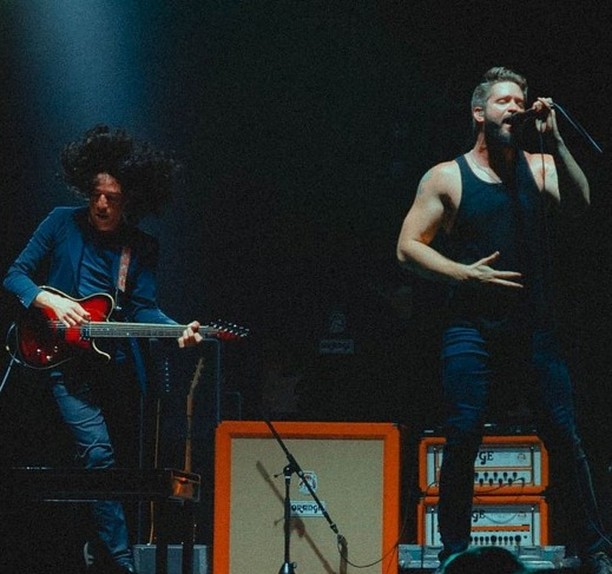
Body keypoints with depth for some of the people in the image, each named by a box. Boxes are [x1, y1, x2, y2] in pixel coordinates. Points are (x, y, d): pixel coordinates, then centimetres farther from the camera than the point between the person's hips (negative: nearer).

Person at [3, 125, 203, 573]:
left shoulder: (143, 248, 6)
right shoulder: (63, 224, 1)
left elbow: (143, 309, -2)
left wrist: (177, 330, -21)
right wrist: (47, 300, -15)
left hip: (115, 362, 4)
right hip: (65, 359, -4)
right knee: (98, 451, -17)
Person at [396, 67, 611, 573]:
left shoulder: (540, 167, 11)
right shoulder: (446, 178, 6)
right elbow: (409, 247, 3)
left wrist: (553, 140, -14)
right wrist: (465, 273, -10)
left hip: (535, 328, 1)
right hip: (473, 330, -1)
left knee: (565, 436, -6)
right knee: (463, 437, -9)